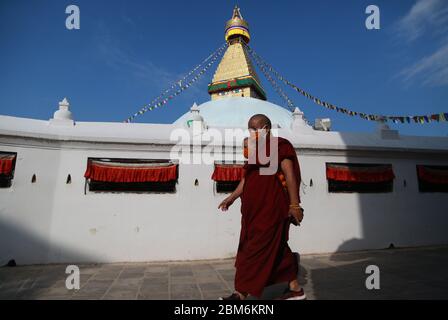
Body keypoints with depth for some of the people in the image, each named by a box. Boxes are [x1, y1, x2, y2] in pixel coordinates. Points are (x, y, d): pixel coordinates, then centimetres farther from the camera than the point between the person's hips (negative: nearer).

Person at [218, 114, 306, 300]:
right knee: (276, 248, 13)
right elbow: (247, 179, 19)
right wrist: (231, 198, 16)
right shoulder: (256, 149, 17)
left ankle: (240, 294, 6)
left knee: (256, 249, -3)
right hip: (256, 208, 8)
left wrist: (294, 204, -19)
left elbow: (290, 174, -14)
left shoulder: (279, 145, -6)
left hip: (270, 208, -8)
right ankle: (295, 288, 27)